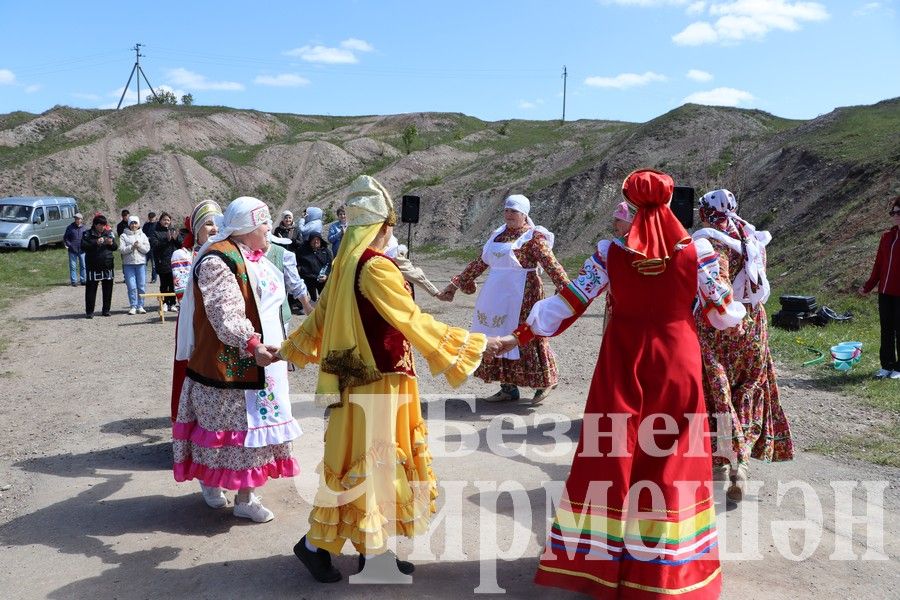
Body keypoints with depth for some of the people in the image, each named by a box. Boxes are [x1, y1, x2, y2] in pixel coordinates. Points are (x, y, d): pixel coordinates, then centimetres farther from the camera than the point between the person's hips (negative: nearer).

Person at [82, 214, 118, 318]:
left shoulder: (109, 233, 8)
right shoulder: (88, 234, -1)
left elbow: (115, 247, 9)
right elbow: (83, 247, -11)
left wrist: (111, 243, -13)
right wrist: (96, 243, -22)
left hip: (107, 266, 3)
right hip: (93, 267, -3)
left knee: (108, 288, 7)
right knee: (91, 289, -2)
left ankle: (106, 310, 18)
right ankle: (89, 311, 3)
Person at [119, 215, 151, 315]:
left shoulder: (142, 235, 11)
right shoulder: (123, 236, 6)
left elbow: (147, 249, 2)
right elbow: (121, 249, -5)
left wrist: (139, 245, -14)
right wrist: (132, 246, -15)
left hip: (141, 263, 1)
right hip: (128, 264, -1)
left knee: (142, 286, 1)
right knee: (131, 286, -4)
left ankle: (140, 306, 10)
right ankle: (133, 306, 3)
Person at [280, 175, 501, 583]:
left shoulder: (346, 263, 7)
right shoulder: (375, 266, -20)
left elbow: (320, 315, 17)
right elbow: (413, 322, -21)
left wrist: (288, 349, 34)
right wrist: (476, 343, -15)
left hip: (359, 378, 9)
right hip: (377, 382, -9)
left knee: (379, 462, 16)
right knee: (364, 463, 2)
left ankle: (372, 549, 26)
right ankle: (315, 542, 15)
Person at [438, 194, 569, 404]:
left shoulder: (533, 237, -6)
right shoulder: (497, 235, 14)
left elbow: (551, 264, -16)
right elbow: (479, 263, 20)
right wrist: (455, 284, 21)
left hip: (522, 296, -7)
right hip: (497, 296, 7)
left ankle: (545, 382, 15)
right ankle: (508, 388, 18)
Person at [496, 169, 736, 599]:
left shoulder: (610, 252, -6)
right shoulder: (696, 251, -7)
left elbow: (568, 304, -5)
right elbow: (724, 313, 3)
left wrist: (519, 337, 5)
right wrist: (740, 313, 27)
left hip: (623, 362, 0)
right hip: (676, 360, 0)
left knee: (612, 454, 10)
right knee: (671, 460, 11)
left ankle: (601, 555, 22)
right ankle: (668, 563, 23)